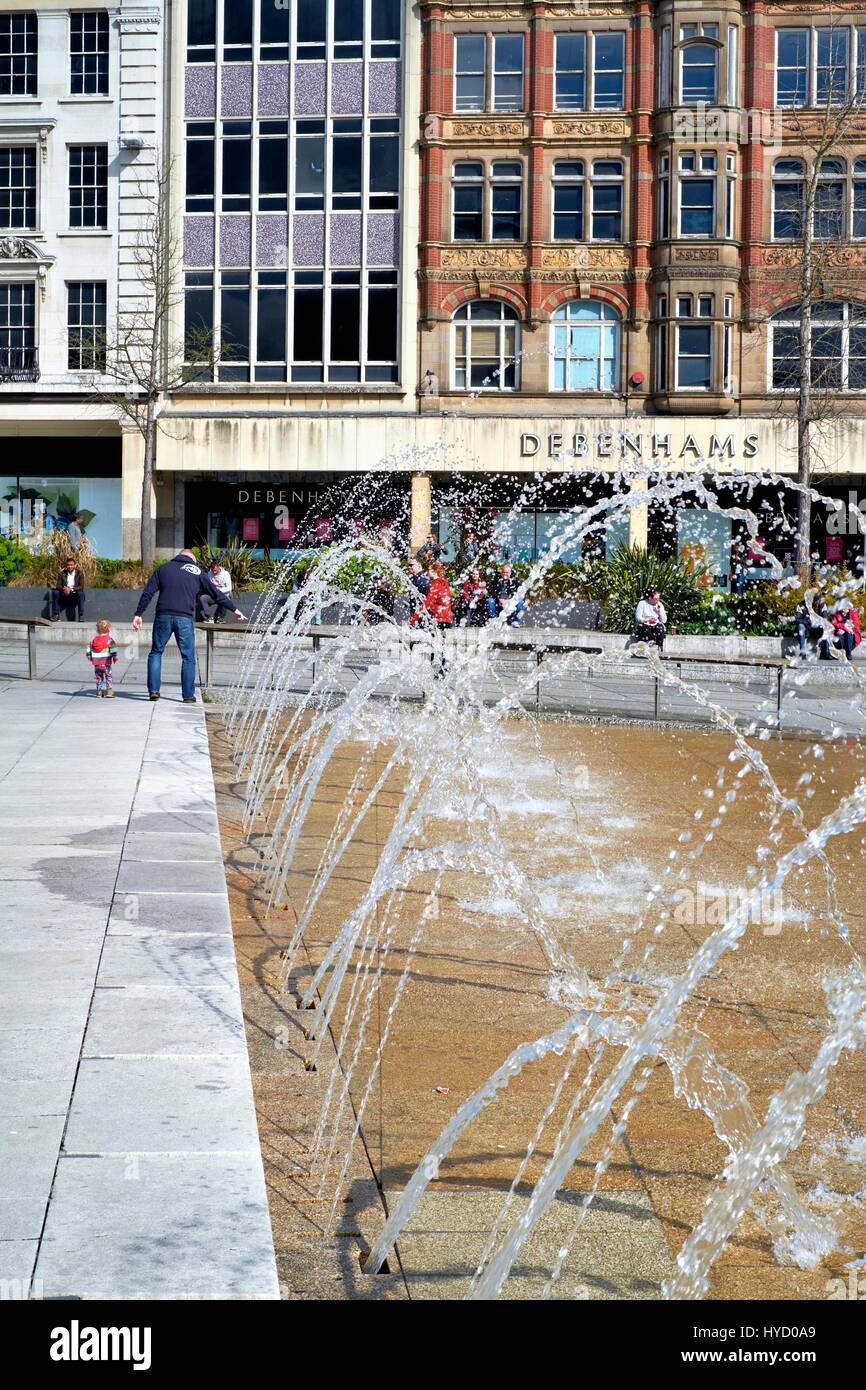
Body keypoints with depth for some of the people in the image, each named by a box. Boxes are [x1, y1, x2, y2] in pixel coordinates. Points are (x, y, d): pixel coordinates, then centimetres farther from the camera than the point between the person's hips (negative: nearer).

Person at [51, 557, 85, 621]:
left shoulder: (79, 573, -6)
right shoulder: (62, 573, -1)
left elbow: (81, 586, -13)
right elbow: (58, 585, -5)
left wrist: (71, 589, -28)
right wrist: (64, 588, -29)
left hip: (75, 595, -2)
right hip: (65, 595, 2)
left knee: (81, 593, -34)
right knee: (55, 592, -25)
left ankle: (81, 616, -31)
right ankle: (56, 615, -22)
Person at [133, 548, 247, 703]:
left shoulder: (163, 569, 16)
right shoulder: (197, 571, 12)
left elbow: (147, 593, 8)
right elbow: (216, 593, 12)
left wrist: (138, 614, 9)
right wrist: (234, 610, 18)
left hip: (163, 616, 1)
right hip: (185, 619, -1)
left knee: (156, 652, 14)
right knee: (188, 657, 7)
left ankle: (153, 690, 6)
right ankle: (188, 695, 4)